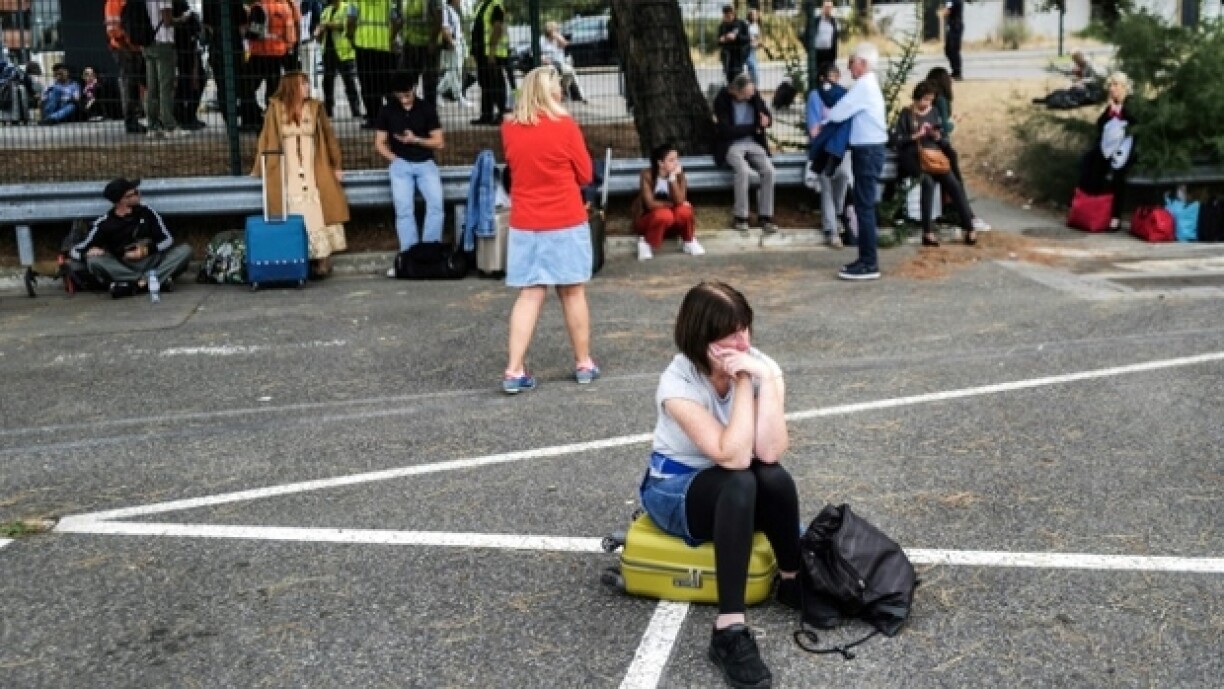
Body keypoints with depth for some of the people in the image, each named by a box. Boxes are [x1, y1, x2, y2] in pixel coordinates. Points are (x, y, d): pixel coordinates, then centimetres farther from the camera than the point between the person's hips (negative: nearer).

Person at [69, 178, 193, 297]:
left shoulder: (146, 213, 1)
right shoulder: (104, 223, -5)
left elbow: (167, 240, 1)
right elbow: (75, 251, -3)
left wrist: (148, 250, -17)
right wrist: (89, 252, -26)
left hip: (151, 264, 1)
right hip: (123, 268, -1)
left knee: (185, 250, -19)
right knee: (94, 261, -28)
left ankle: (134, 283, -35)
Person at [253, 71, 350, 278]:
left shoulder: (315, 107, 6)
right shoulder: (276, 108, 3)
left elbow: (329, 136, 10)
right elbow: (266, 139, 5)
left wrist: (336, 165, 8)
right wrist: (259, 169, 5)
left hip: (314, 173, 1)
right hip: (287, 175, -1)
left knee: (317, 213, -3)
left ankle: (322, 259, 1)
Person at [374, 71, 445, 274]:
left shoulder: (427, 108, 2)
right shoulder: (387, 111, 5)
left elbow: (439, 142, 0)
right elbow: (379, 143, 9)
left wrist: (415, 139, -14)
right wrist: (394, 159, -5)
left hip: (425, 163, 0)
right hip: (401, 165, 1)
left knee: (436, 203, -19)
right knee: (404, 210, -9)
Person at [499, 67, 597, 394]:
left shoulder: (509, 128, 1)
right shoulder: (564, 126, -9)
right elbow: (585, 174, 1)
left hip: (525, 225, 3)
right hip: (566, 222, -3)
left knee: (529, 295, 4)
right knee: (573, 292, 8)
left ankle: (514, 371, -2)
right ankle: (584, 364, 19)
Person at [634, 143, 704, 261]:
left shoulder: (679, 175, -10)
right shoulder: (647, 175, -19)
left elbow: (680, 201, -23)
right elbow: (651, 204, -24)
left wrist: (672, 178, -30)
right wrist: (672, 204, -19)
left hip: (672, 222, 3)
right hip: (647, 219, -3)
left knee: (684, 210, -29)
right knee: (664, 214, -35)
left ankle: (689, 241, -2)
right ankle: (646, 242, -11)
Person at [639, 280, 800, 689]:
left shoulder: (762, 366, -15)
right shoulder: (678, 383, -25)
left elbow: (770, 452, -28)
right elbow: (733, 457, -34)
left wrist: (765, 380, -33)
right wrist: (742, 382, -32)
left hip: (740, 492, 4)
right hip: (675, 490, -3)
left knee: (775, 478, -32)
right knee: (740, 483, -36)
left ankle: (793, 581, -8)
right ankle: (729, 632, -38)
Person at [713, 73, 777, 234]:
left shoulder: (754, 96, 3)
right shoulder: (722, 100, -11)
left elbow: (768, 117, 9)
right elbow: (726, 131, -18)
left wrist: (766, 121, -17)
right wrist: (753, 127, -12)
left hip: (753, 143, 4)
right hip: (731, 145, -4)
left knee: (768, 170, -22)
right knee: (744, 170, -33)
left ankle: (765, 216, -14)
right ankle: (741, 217, -21)